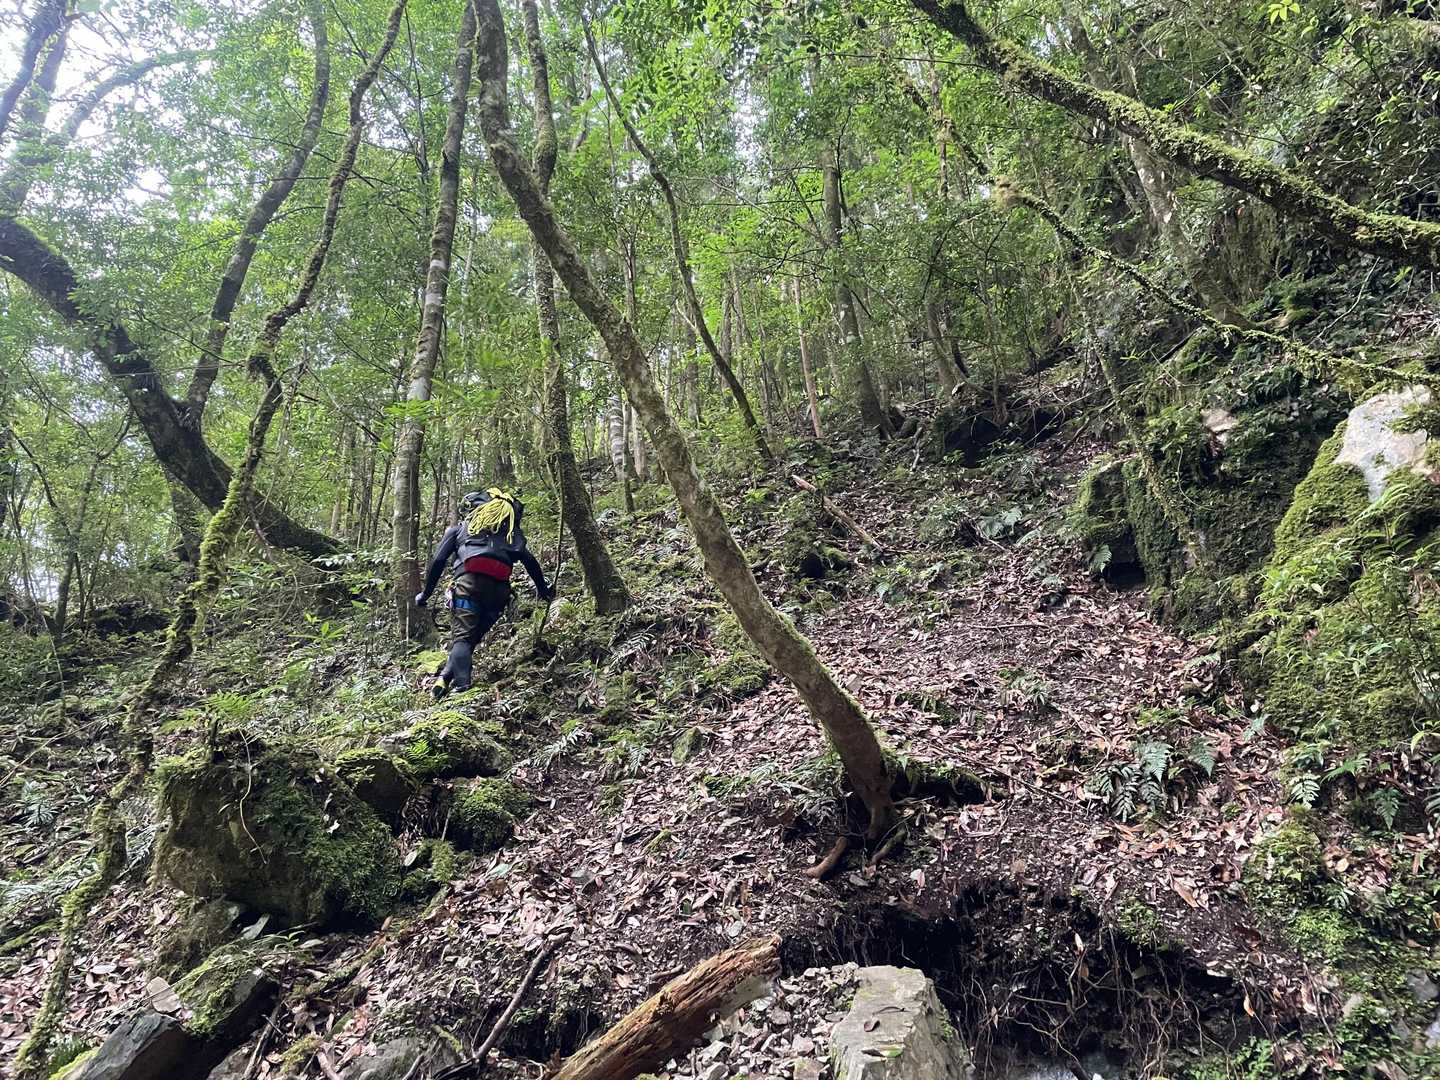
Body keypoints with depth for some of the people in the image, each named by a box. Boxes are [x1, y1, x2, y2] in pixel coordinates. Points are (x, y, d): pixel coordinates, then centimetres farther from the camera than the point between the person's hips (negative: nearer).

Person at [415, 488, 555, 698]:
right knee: (473, 637, 12)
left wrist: (425, 594, 22)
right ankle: (446, 677, 1)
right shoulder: (510, 529, 34)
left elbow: (438, 561, 16)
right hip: (500, 587, 3)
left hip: (470, 580, -3)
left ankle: (462, 688, -23)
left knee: (462, 638, -7)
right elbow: (531, 562, 23)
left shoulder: (459, 527, 27)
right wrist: (543, 589, 27)